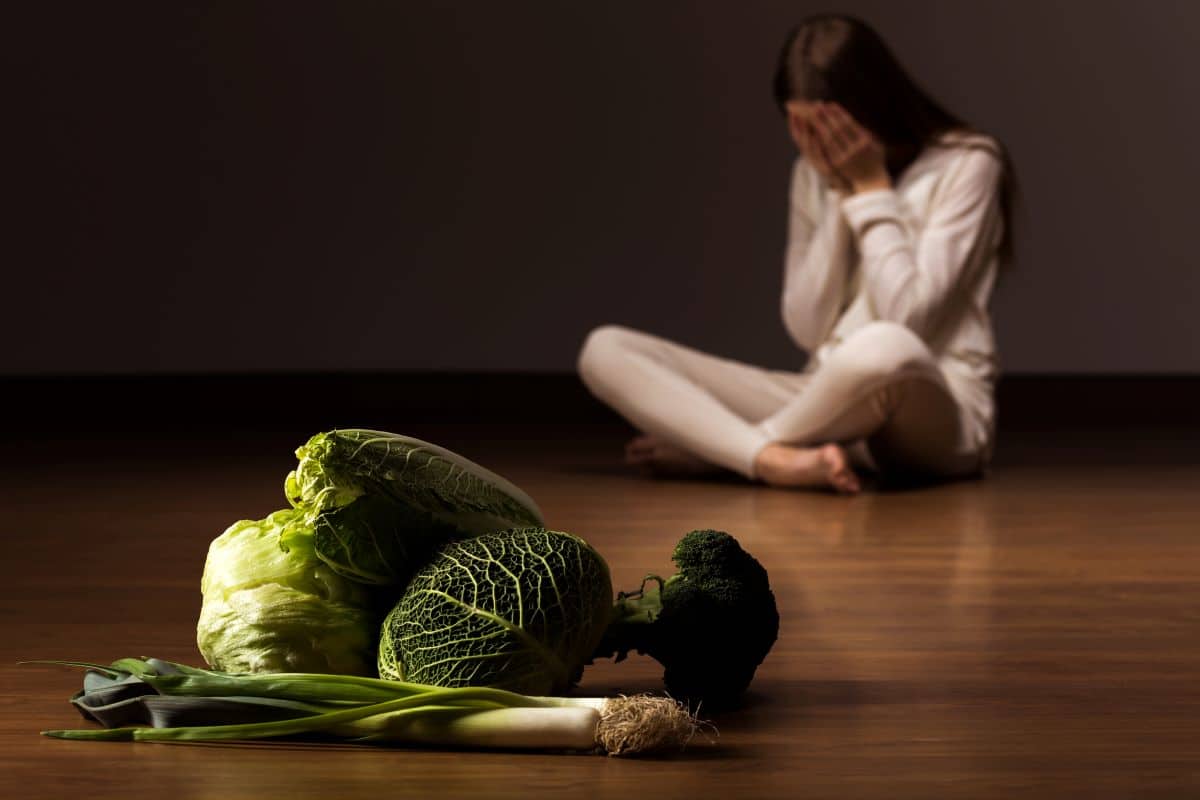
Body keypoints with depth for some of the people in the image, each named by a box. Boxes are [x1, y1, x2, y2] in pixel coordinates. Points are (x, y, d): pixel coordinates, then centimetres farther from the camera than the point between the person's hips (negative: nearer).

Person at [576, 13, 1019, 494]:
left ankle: (709, 445, -17)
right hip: (831, 406, 5)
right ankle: (776, 458, -32)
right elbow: (808, 329, 1)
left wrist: (871, 189, -11)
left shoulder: (965, 164, -4)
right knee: (605, 350, -8)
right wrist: (842, 195, -5)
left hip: (941, 417, -5)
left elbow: (906, 319, -16)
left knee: (883, 348, -44)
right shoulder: (816, 173, 12)